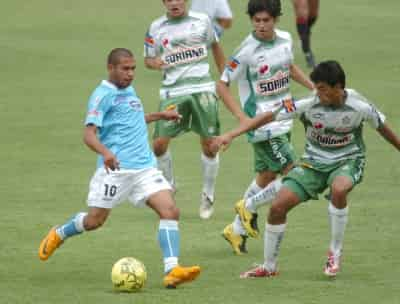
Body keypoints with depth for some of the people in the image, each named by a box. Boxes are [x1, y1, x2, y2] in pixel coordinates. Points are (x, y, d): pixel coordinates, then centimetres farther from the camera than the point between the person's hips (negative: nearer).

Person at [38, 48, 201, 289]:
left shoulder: (130, 90, 17)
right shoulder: (103, 95, -8)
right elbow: (89, 134, -18)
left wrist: (161, 115, 38)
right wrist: (105, 152, -36)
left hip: (145, 167, 6)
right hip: (116, 168, -6)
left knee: (170, 211, -12)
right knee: (94, 221, 4)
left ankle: (172, 270, -19)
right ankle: (58, 235, 35)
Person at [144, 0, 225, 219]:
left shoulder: (202, 21, 5)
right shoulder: (157, 27, 5)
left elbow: (215, 46, 19)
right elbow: (148, 59, 12)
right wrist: (154, 63, -12)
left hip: (202, 88, 0)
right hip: (172, 92, 1)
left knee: (209, 144, -3)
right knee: (159, 144, -7)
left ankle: (208, 195, 14)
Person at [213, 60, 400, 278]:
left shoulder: (359, 107, -19)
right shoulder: (308, 104, -20)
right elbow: (268, 116, -20)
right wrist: (231, 135, -27)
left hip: (347, 161, -2)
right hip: (314, 162, 2)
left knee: (338, 189, -38)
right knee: (278, 206, -12)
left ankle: (335, 253, -16)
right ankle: (269, 267, 10)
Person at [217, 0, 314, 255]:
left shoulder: (285, 39, 1)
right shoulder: (247, 51, -19)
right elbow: (222, 85, -14)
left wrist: (314, 87, 12)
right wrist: (243, 117, -23)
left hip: (283, 122, 7)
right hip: (264, 127, -7)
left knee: (267, 177, 16)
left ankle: (237, 229, 31)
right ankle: (250, 207, 10)